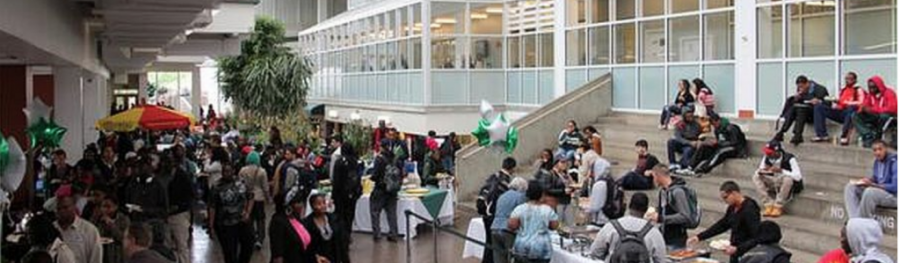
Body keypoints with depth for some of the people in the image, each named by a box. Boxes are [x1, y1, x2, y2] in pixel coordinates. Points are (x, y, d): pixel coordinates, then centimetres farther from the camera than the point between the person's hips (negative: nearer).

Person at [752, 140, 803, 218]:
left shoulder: (789, 158, -22)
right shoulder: (767, 158, -8)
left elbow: (798, 176, -30)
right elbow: (759, 171, -1)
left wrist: (781, 171, -40)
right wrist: (761, 171, -25)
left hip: (790, 185, -5)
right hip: (774, 183, 5)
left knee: (788, 178, -38)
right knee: (756, 177, -16)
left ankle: (778, 206, -22)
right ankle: (769, 205, -19)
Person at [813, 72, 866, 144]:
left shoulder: (858, 90, 1)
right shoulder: (842, 90, 19)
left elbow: (861, 103, -16)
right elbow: (835, 105, 20)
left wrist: (846, 103, -19)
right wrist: (835, 105, -3)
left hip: (850, 114, -6)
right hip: (839, 112, 6)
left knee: (852, 108, -41)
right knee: (819, 107, -7)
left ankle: (844, 136, -37)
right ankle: (822, 135, -17)